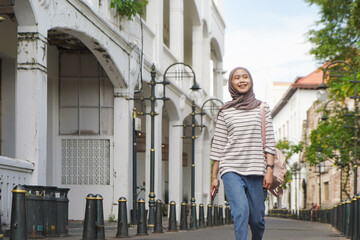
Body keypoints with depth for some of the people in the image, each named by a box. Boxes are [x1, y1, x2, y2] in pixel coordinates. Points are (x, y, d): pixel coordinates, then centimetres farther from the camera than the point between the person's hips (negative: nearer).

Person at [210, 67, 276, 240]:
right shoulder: (225, 112, 9)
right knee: (241, 211, -21)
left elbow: (269, 142, 7)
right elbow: (218, 146, 9)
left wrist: (269, 169, -3)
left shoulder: (262, 109, 11)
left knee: (257, 219, 2)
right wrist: (214, 176, 6)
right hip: (231, 170, -1)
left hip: (256, 171, 1)